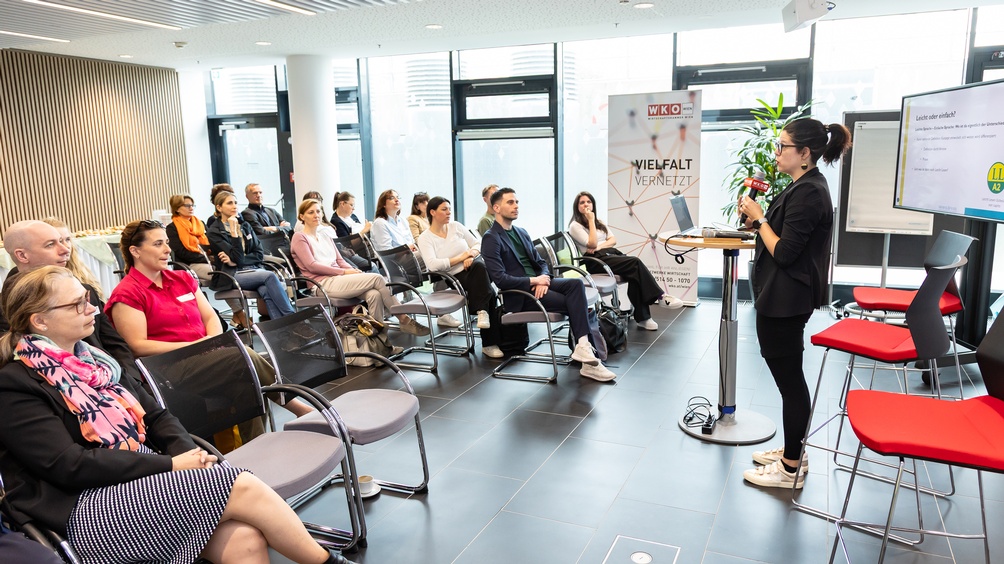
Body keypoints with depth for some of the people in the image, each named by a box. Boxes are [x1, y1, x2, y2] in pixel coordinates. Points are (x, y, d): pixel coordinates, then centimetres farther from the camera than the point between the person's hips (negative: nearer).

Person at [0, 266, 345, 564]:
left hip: (146, 482, 6)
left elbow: (155, 415, 15)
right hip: (91, 511, -6)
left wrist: (188, 453, -6)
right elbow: (71, 466, -14)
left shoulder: (92, 359, 18)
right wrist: (170, 465, -16)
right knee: (242, 487, -22)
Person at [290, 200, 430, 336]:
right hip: (323, 283, -7)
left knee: (374, 294, -25)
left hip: (339, 279, 7)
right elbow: (311, 266, -7)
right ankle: (405, 320, -17)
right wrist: (344, 272, -12)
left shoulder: (327, 239, 28)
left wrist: (354, 271, -4)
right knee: (377, 278, -22)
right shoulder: (299, 238, 6)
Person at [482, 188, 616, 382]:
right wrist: (534, 280, -15)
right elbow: (500, 279, -18)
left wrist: (543, 279, -7)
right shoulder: (491, 239, -8)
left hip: (536, 283, 7)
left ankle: (583, 347, -26)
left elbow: (540, 262, 17)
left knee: (576, 283, -21)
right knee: (574, 303, -19)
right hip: (518, 294, -7)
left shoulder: (521, 233, 18)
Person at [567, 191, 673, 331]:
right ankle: (659, 297, -20)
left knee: (635, 274, -25)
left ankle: (642, 317, -24)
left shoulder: (599, 222, 25)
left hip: (611, 252, 7)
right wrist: (591, 221, -7)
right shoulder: (575, 226, 2)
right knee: (636, 262, -26)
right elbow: (592, 243, -11)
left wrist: (600, 246, -4)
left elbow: (613, 240, 15)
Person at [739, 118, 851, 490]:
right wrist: (756, 220, 3)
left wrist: (759, 218, -12)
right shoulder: (806, 187, 12)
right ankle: (791, 451, 32)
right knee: (788, 376, 18)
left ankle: (790, 468, 12)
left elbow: (783, 252, -22)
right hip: (783, 298, 11)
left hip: (785, 301, -11)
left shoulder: (807, 192, -19)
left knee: (789, 378, -1)